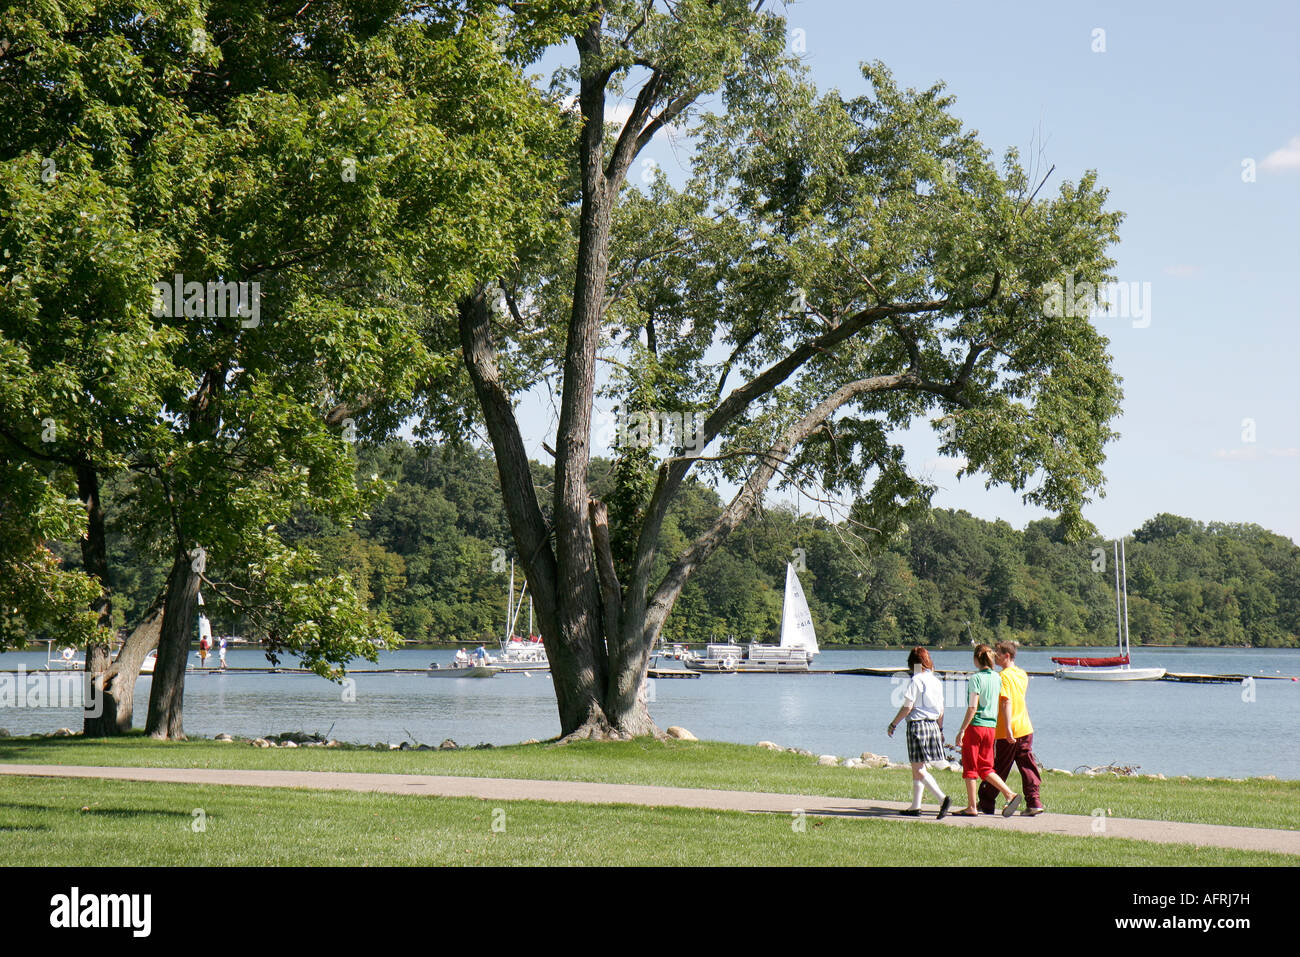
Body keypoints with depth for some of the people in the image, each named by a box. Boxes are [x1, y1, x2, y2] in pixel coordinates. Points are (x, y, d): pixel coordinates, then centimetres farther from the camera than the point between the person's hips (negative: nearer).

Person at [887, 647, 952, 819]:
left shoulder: (916, 681, -11)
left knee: (918, 770, -7)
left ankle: (943, 798, -23)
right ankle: (915, 806, 17)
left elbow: (907, 707, -12)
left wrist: (893, 724, -1)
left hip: (917, 724, -8)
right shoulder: (936, 681, 10)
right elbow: (941, 710, 14)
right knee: (918, 768, 15)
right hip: (932, 725, 8)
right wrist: (940, 730, 24)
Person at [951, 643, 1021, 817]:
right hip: (991, 727, 6)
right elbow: (999, 706, 11)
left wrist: (962, 731, -12)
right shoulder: (996, 678, 7)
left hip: (975, 725, -6)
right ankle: (1010, 794, -1)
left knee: (970, 767, 3)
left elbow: (972, 708, -15)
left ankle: (971, 807, 4)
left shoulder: (975, 679, -12)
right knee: (985, 769, 14)